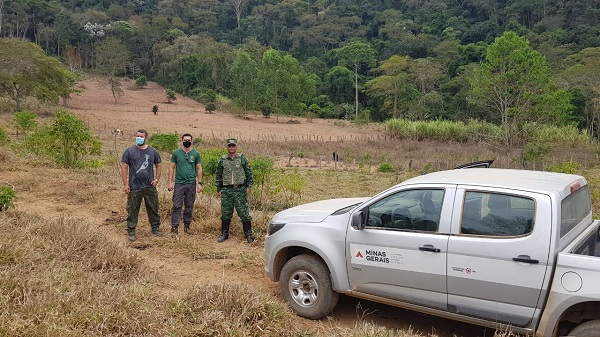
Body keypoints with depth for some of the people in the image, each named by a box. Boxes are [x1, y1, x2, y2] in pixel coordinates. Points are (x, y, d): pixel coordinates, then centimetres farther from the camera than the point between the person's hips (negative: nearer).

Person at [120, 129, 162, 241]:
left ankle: (155, 228, 23)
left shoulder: (153, 151, 6)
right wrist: (125, 184, -7)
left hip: (150, 187, 2)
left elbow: (158, 166, 15)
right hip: (134, 187, -2)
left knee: (153, 209, 10)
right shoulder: (129, 151, -1)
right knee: (132, 211, 4)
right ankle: (131, 231, 14)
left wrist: (156, 179, 2)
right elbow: (124, 168, -2)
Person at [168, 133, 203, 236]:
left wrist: (199, 183, 0)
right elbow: (172, 168, 5)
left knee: (189, 207, 9)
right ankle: (174, 228, 0)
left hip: (191, 184, 1)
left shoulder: (196, 154, 4)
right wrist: (170, 182, -2)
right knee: (177, 206, -3)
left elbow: (199, 169, 6)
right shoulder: (176, 153, 3)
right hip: (179, 184, -1)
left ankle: (187, 226, 20)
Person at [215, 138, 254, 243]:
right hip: (226, 190, 2)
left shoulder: (242, 159, 4)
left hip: (240, 190, -2)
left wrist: (249, 186, -1)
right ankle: (224, 234, 20)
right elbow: (218, 176, 13)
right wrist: (219, 189, 8)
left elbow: (249, 173, 6)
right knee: (225, 214, 8)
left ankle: (248, 234, 7)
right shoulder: (222, 160, 8)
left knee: (244, 213, -2)